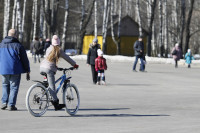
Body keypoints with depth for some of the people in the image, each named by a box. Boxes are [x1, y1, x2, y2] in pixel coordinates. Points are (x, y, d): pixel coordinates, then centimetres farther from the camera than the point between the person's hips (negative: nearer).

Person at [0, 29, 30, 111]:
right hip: (15, 70, -4)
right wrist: (27, 71, 5)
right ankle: (11, 105, -1)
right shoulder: (18, 46, -6)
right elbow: (24, 59, -3)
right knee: (14, 87, 3)